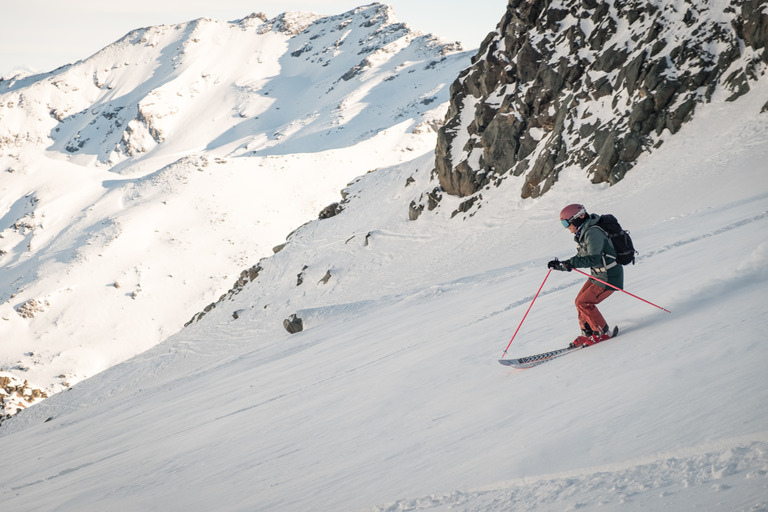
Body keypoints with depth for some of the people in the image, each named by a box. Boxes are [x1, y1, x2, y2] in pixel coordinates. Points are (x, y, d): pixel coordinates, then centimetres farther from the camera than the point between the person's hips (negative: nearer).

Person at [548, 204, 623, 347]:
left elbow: (594, 259, -31)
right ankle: (588, 334, 18)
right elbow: (580, 259, 17)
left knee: (584, 303, -11)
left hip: (609, 278, -10)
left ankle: (603, 333, 2)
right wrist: (560, 265, 8)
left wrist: (571, 263, -33)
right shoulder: (584, 233, 9)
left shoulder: (593, 233, -22)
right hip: (598, 275, 10)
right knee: (580, 301, 7)